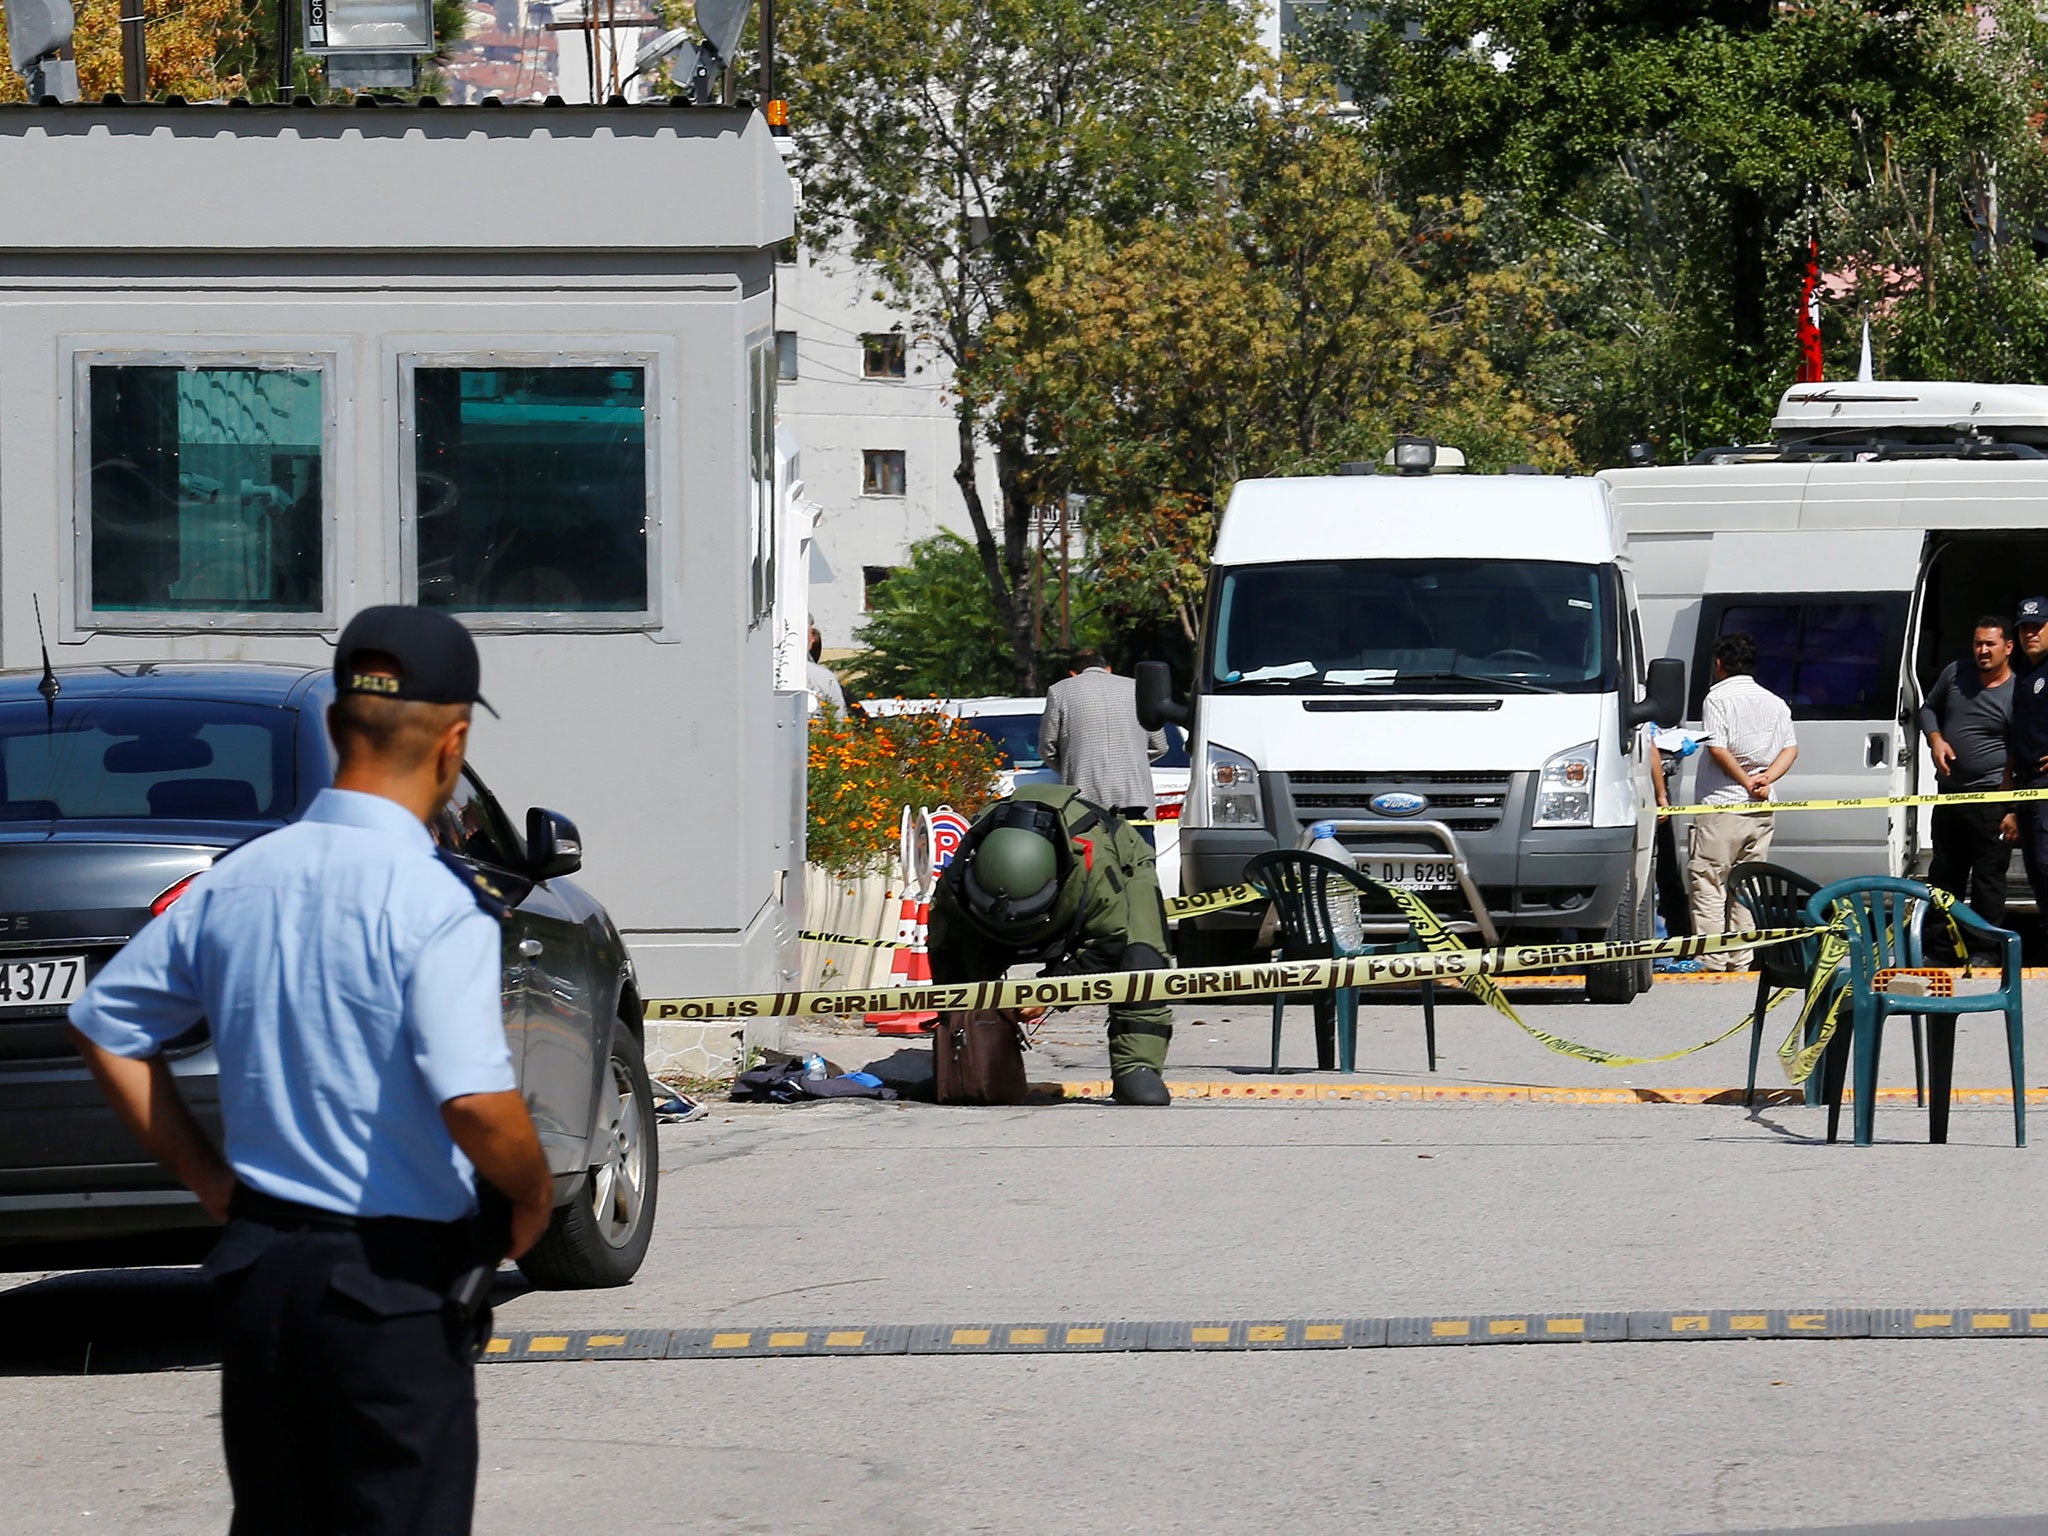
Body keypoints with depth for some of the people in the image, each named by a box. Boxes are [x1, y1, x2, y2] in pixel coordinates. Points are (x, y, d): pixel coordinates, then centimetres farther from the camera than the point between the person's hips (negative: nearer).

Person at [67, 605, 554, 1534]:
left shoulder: (239, 882, 4)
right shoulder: (436, 903, -17)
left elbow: (103, 1028, 14)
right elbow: (474, 1102, -27)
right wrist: (534, 1195, -7)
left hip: (258, 1265, 6)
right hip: (393, 1280, -6)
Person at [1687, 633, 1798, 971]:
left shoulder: (1718, 697, -6)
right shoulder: (1775, 703, 14)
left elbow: (1718, 749, -15)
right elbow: (1791, 749, 9)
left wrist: (1745, 781, -6)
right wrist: (1765, 778, -3)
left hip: (1721, 805, -6)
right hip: (1761, 809, 6)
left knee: (1707, 883, -3)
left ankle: (1711, 961, -8)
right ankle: (1740, 962, 9)